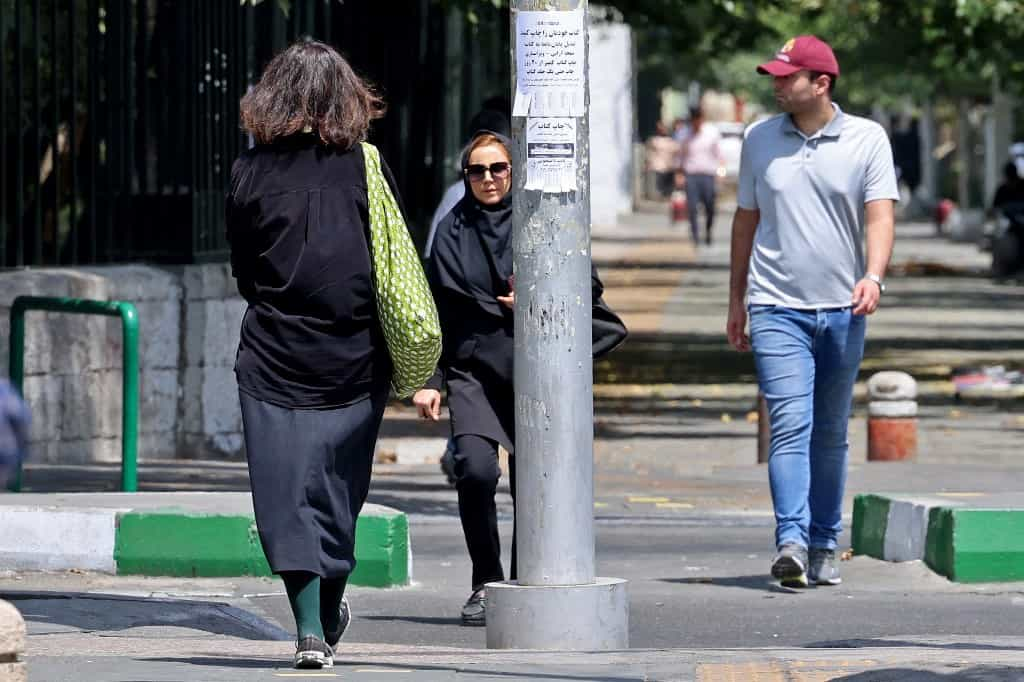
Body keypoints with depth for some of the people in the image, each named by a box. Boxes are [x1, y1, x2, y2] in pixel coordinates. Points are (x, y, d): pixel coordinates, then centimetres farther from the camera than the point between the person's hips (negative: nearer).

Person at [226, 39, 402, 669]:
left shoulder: (250, 172, -3)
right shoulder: (365, 167, -4)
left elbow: (243, 269, 6)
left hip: (274, 356, -1)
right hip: (355, 357, 1)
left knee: (287, 488, 0)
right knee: (338, 483, 15)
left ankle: (311, 628, -10)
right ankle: (330, 609, 28)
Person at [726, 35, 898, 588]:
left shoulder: (867, 139, 1)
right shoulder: (760, 141, 7)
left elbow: (880, 216, -7)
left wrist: (873, 277, -24)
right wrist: (735, 301, 17)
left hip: (842, 312, 1)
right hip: (777, 309, -1)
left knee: (830, 435, 9)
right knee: (789, 424, -15)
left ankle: (823, 546, 19)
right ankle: (791, 542, -24)